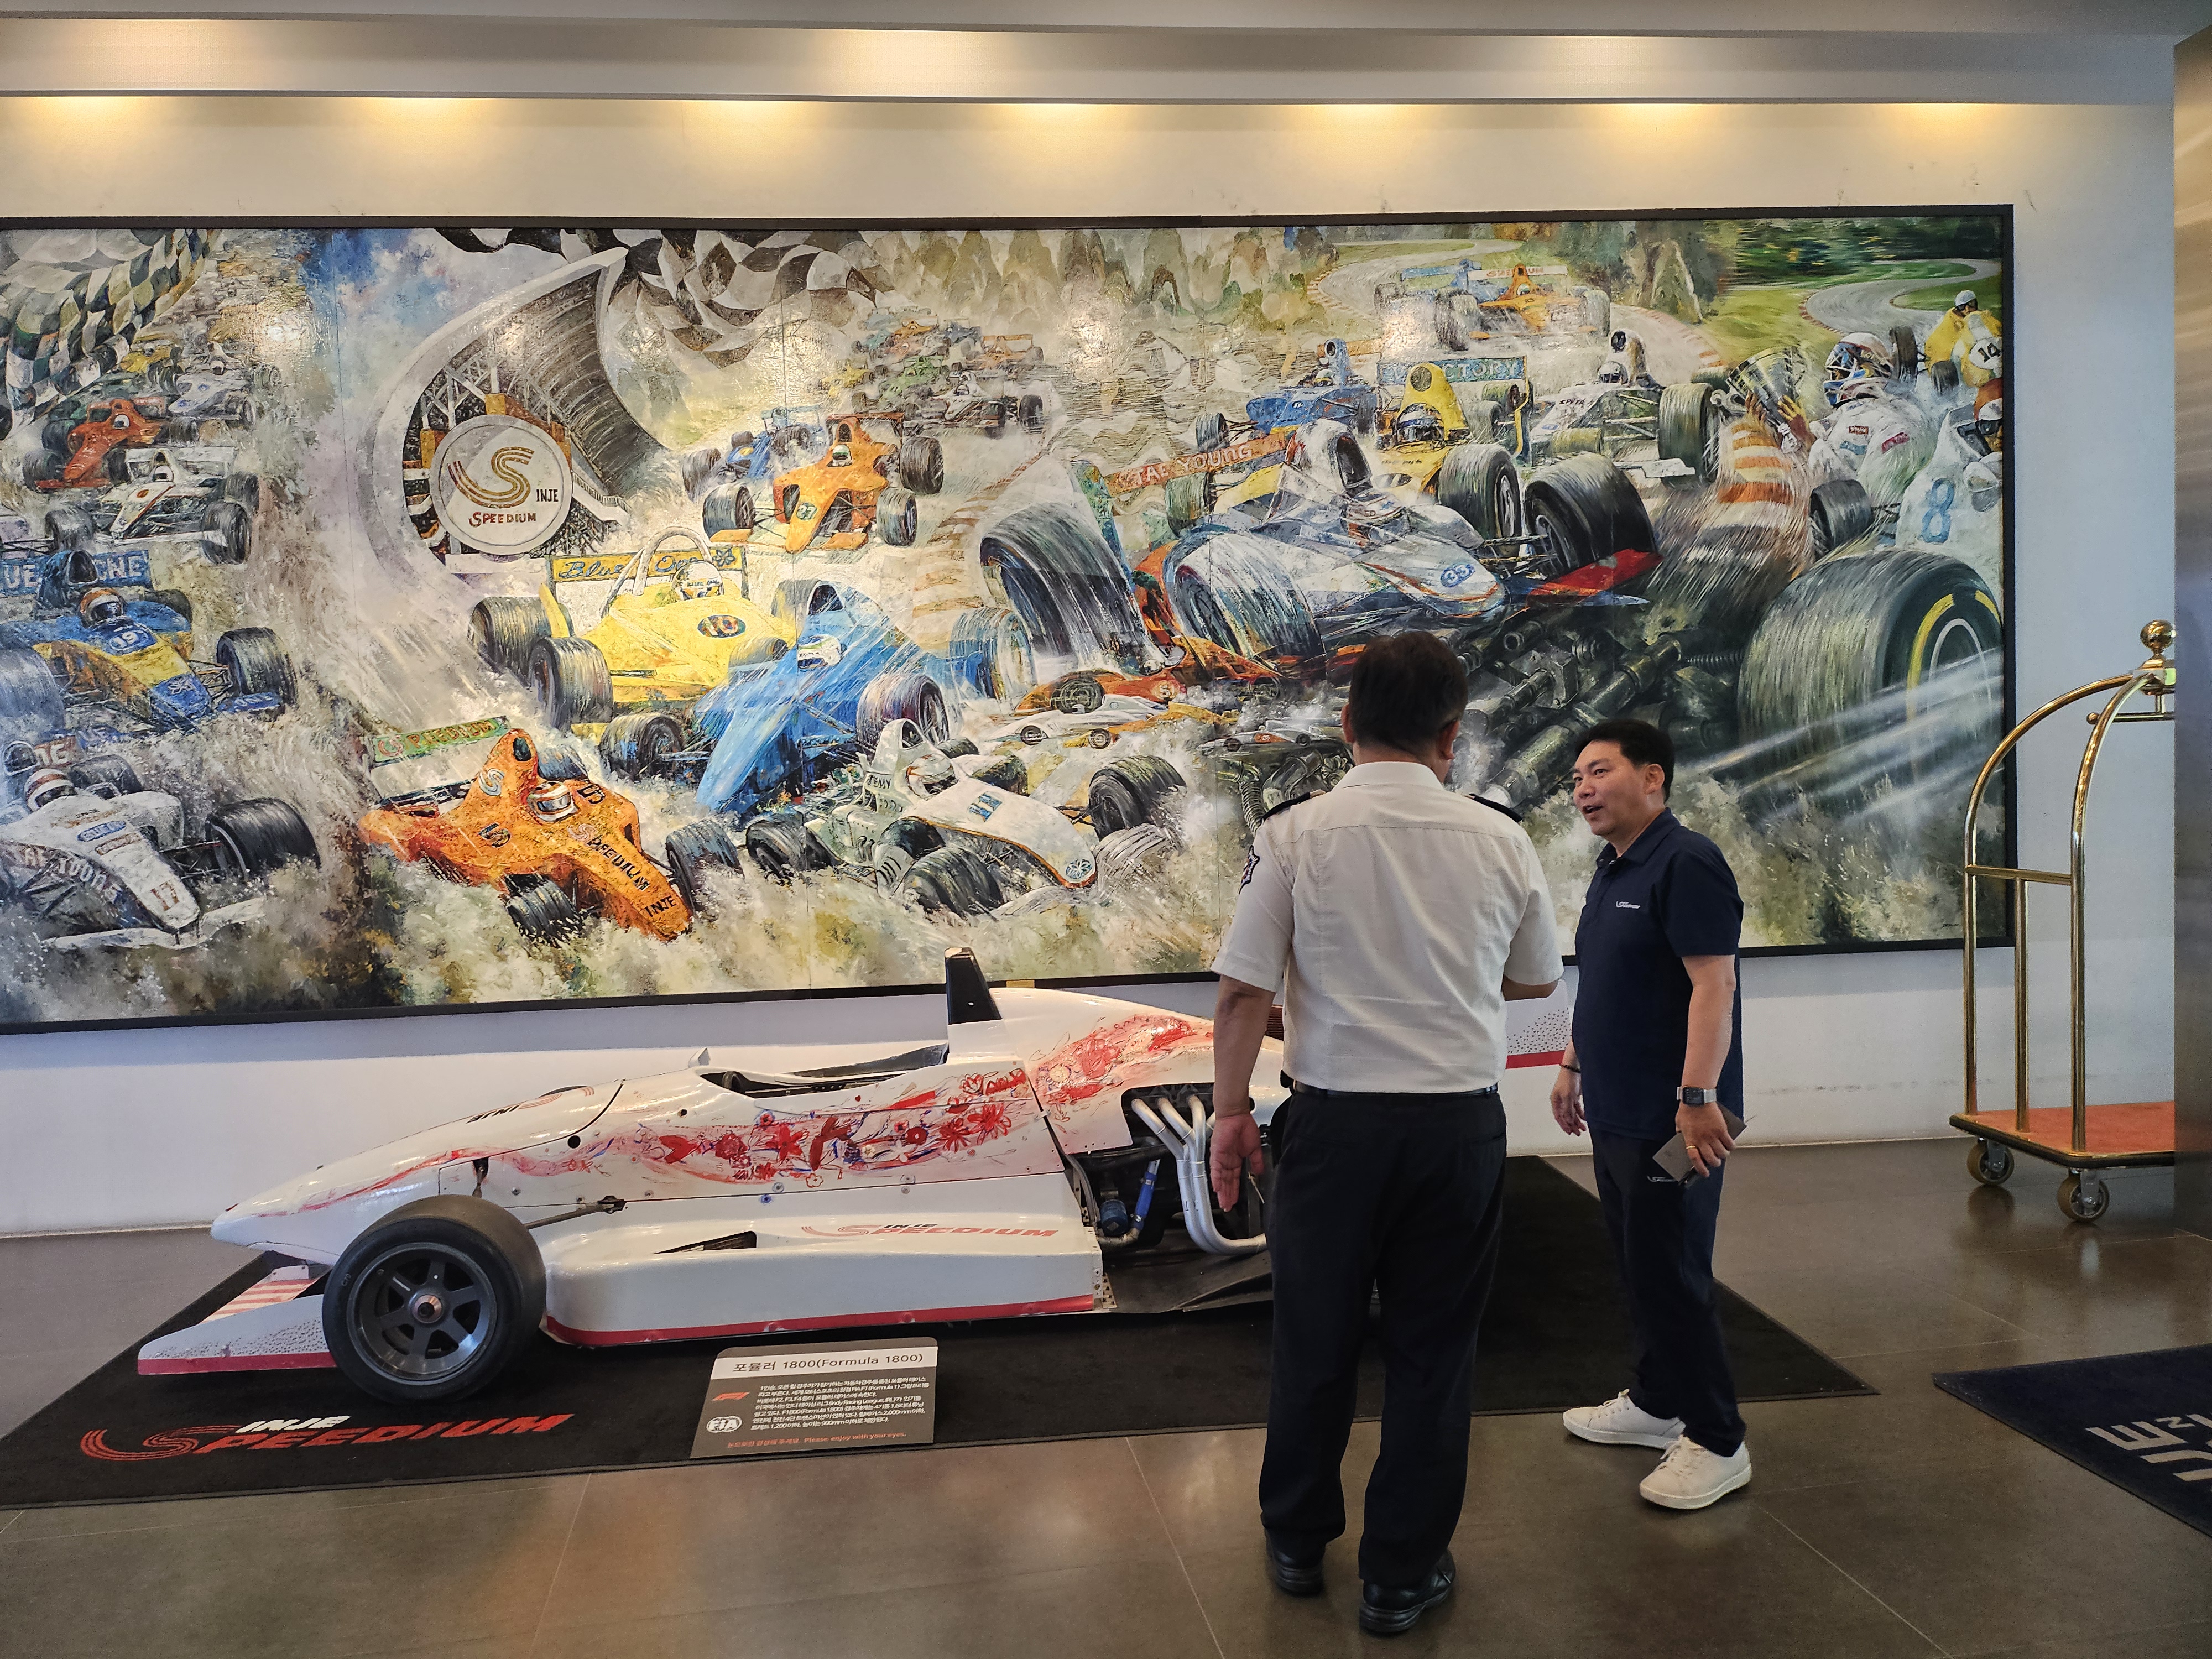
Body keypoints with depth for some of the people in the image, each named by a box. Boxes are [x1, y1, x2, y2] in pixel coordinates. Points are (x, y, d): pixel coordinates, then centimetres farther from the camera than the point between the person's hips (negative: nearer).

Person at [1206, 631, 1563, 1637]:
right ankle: (1403, 1575, 24)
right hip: (1463, 1124, 1)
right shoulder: (1498, 840, -3)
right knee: (1433, 1350, 13)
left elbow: (1244, 991, -10)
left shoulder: (1294, 835, -10)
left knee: (1314, 1342, 16)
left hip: (1336, 1122, -1)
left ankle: (1297, 1543, 33)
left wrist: (1231, 1110, 4)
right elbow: (1537, 979, 11)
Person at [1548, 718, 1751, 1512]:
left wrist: (1699, 1097, -27)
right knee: (1637, 1264, 17)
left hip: (1671, 1119, -9)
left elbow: (1713, 985, -22)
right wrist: (1572, 1064, 23)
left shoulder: (1686, 864, -16)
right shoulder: (1611, 869, 14)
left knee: (1671, 1274, -4)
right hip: (1616, 1112, 9)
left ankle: (1716, 1442, 8)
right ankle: (1657, 1402, 31)